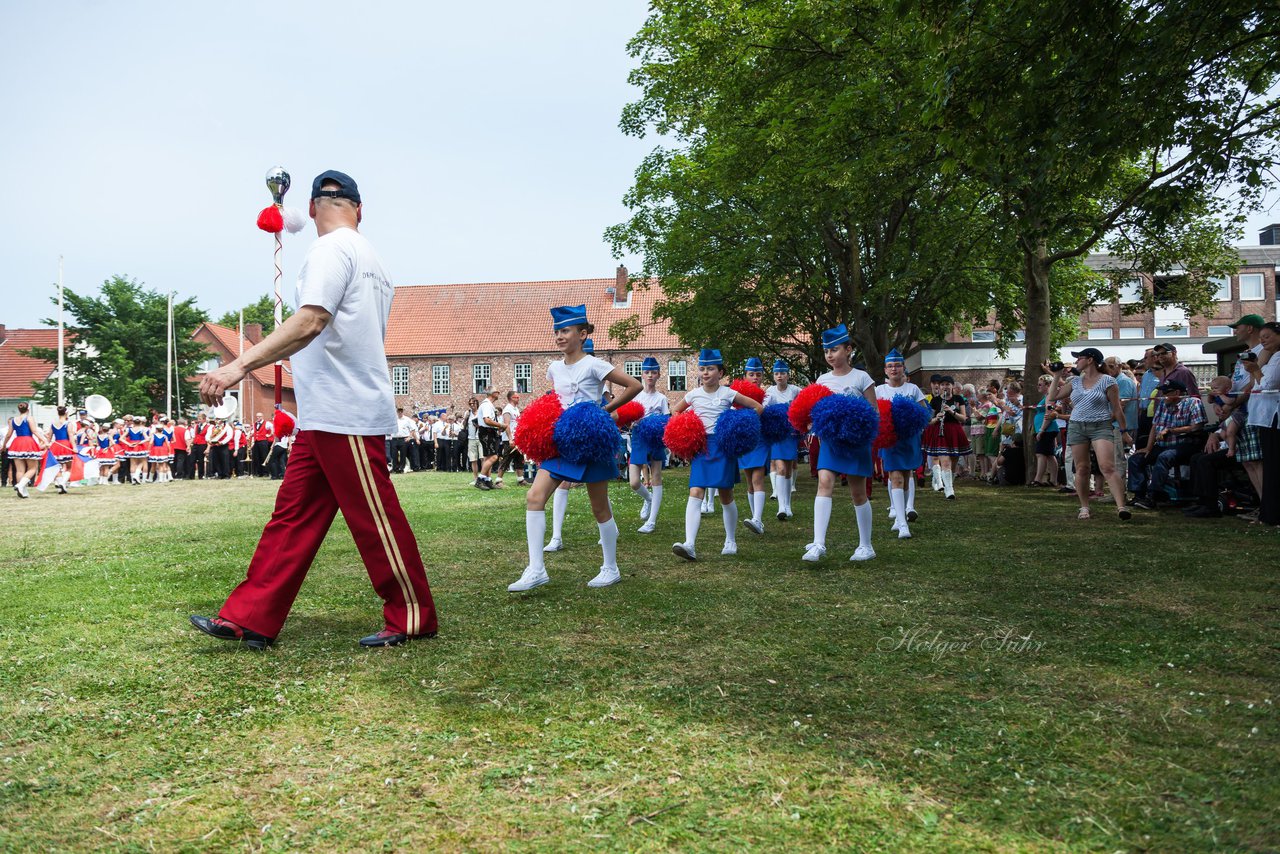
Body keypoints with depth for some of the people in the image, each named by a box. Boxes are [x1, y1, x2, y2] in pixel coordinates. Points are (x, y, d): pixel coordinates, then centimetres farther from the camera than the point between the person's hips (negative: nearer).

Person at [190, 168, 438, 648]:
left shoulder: (331, 249, -10)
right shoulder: (371, 258, 18)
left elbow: (310, 323, -24)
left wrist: (239, 366, -30)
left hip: (345, 414, -10)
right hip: (325, 416, 10)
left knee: (375, 519, -1)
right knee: (293, 516, 8)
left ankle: (413, 618, 10)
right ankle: (249, 619, 12)